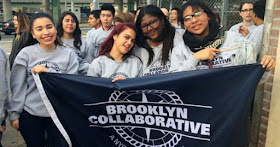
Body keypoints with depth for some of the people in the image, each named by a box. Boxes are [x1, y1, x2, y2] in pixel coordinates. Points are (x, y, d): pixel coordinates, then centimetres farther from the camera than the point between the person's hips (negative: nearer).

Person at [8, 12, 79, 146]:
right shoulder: (26, 54, -4)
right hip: (30, 115, 0)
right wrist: (14, 114, 1)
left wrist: (48, 71, -18)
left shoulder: (69, 55, -2)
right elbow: (18, 87, 0)